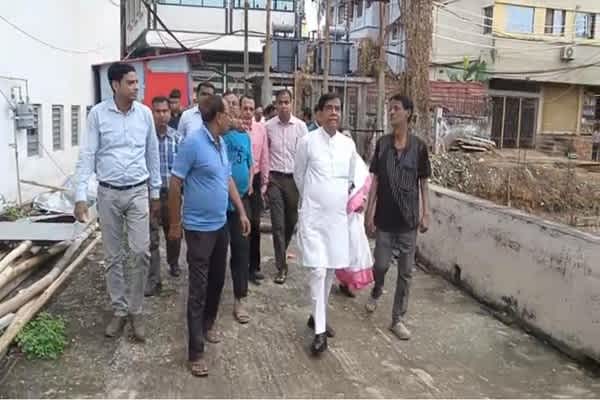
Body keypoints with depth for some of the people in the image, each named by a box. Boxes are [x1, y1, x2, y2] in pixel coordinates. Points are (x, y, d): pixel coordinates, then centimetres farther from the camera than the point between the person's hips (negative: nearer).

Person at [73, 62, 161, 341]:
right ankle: (119, 310, 23)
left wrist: (155, 193, 10)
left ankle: (135, 310, 12)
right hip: (108, 193, 0)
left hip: (138, 192, 1)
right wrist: (80, 196, -11)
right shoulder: (97, 113, -5)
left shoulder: (145, 113, 0)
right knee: (113, 257, 8)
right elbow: (87, 155, -4)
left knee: (141, 252, -5)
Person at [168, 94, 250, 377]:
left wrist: (242, 212, 15)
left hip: (220, 224, 8)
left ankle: (208, 324, 41)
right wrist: (174, 224, -10)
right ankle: (196, 352, 7)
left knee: (217, 280, 19)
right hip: (199, 227, -7)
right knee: (198, 287, -2)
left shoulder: (221, 144, 7)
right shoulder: (193, 142, -17)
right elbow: (174, 184, -14)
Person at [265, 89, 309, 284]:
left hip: (294, 178, 1)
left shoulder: (300, 126, -2)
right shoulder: (268, 126, -1)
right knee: (278, 224, -3)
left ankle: (281, 254, 39)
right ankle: (281, 266, 4)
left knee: (291, 221, 13)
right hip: (275, 178, -1)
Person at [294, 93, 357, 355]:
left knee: (331, 270, 12)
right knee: (318, 271, -8)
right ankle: (319, 330, 0)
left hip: (338, 216, 5)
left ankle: (317, 316, 30)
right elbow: (299, 176, 6)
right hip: (313, 215, -4)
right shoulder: (308, 141, -7)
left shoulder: (348, 144, 5)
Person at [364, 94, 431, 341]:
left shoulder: (418, 146, -3)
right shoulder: (382, 144, 0)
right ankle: (376, 291, 40)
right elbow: (375, 180, 2)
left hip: (408, 219, 0)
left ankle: (398, 319, 17)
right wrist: (369, 212, -2)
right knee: (381, 264, 6)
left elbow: (423, 183, 3)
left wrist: (425, 214, -1)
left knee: (406, 271, 5)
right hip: (385, 217, 0)